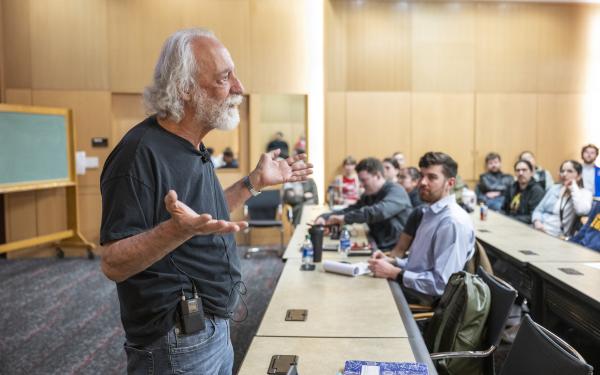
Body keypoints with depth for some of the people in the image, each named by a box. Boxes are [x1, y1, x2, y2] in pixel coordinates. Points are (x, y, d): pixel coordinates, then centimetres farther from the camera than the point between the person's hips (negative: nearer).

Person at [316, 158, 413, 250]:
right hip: (378, 247, 8)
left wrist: (345, 218, -26)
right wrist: (325, 217, -6)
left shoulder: (396, 191, -12)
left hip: (397, 248, -8)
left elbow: (379, 211, -29)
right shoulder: (368, 196, 14)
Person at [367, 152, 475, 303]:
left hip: (428, 302, -8)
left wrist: (393, 273, -20)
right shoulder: (432, 212, 11)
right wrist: (392, 262, 2)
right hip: (410, 288, 9)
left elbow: (442, 283, -25)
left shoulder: (453, 222, -20)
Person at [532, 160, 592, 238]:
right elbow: (538, 210, 15)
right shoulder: (555, 188, 16)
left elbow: (582, 211, -19)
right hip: (537, 230, 5)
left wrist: (573, 188, -7)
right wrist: (537, 222, -7)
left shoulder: (585, 193, 3)